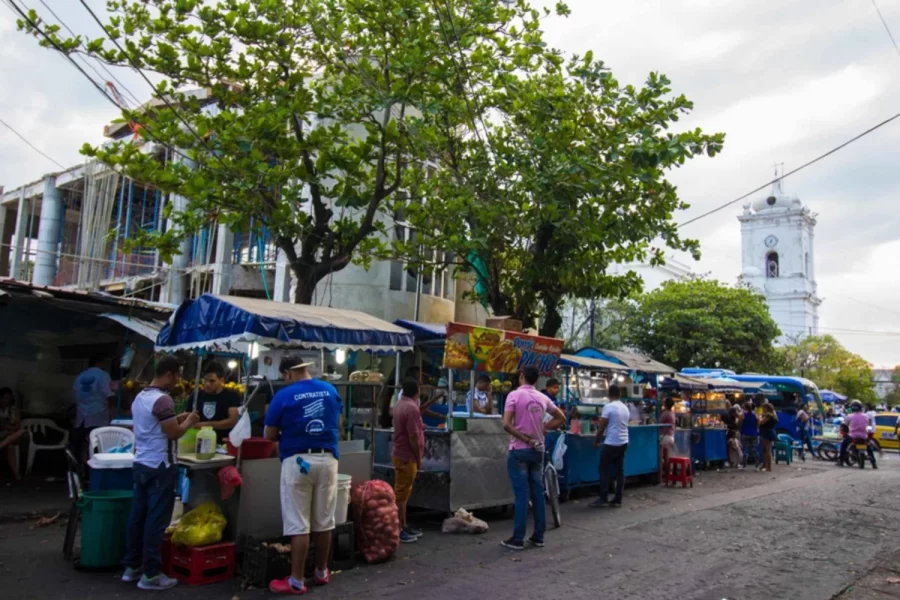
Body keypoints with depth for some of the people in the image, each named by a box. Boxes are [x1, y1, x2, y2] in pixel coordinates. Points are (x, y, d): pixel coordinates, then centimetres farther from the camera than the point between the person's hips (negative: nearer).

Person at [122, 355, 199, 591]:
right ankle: (150, 574, 3)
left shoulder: (140, 397, 12)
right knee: (156, 519, -3)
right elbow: (173, 433, -19)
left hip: (140, 464, 9)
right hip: (159, 467, -9)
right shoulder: (162, 400, -19)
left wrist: (177, 419, 18)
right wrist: (188, 421, -2)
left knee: (138, 515, 14)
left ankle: (132, 566, 23)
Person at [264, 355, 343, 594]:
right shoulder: (331, 391, 7)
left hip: (297, 461, -4)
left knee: (298, 524, 1)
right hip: (328, 459, 4)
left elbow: (270, 435, 0)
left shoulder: (284, 395, -7)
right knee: (324, 521, 13)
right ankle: (322, 572, 26)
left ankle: (296, 581, 7)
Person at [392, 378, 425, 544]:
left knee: (403, 493, 15)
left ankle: (403, 526, 23)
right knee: (401, 494, -3)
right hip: (407, 457, -10)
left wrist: (420, 426, 25)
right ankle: (399, 530, 4)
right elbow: (413, 436, -21)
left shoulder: (401, 404, 11)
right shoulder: (411, 408, -20)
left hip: (401, 454, 10)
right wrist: (419, 458, -14)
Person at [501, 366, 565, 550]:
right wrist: (543, 428, 11)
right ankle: (538, 537, 15)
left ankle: (518, 539, 2)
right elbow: (560, 418, 17)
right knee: (538, 493, 9)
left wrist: (525, 439, -11)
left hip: (519, 450, -5)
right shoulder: (543, 398, 6)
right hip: (538, 450, 5)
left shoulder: (514, 395, -10)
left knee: (521, 494, -3)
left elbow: (507, 424, -19)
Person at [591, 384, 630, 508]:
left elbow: (602, 427, -10)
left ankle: (603, 498, -2)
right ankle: (618, 499, 10)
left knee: (604, 470, 0)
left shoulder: (608, 407, -12)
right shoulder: (625, 408, 10)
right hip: (623, 442, 7)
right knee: (619, 470, 8)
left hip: (611, 443, -7)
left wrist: (596, 441, 2)